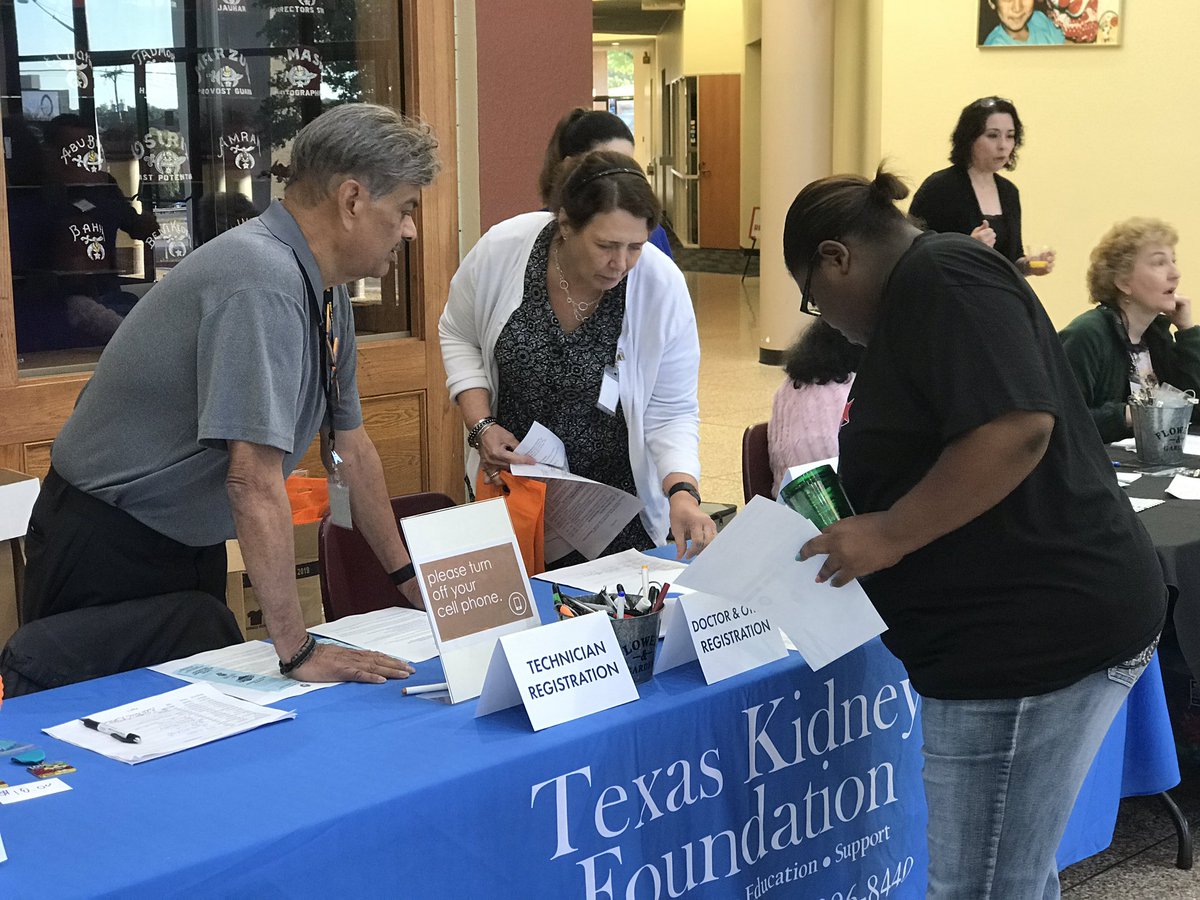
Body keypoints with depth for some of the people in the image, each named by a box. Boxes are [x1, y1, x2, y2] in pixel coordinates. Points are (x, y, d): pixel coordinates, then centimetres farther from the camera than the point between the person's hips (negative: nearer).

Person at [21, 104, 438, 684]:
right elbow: (254, 478, -32)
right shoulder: (262, 282, -28)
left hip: (193, 544, 9)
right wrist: (297, 651, -29)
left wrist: (405, 576, 15)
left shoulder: (325, 291, 2)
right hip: (107, 549, -9)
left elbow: (350, 445, 12)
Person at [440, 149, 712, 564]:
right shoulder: (500, 250, -17)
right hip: (511, 480, 1)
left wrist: (682, 491, -28)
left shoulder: (663, 287, -19)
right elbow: (458, 335, 2)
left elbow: (671, 411, -11)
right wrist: (481, 426, -10)